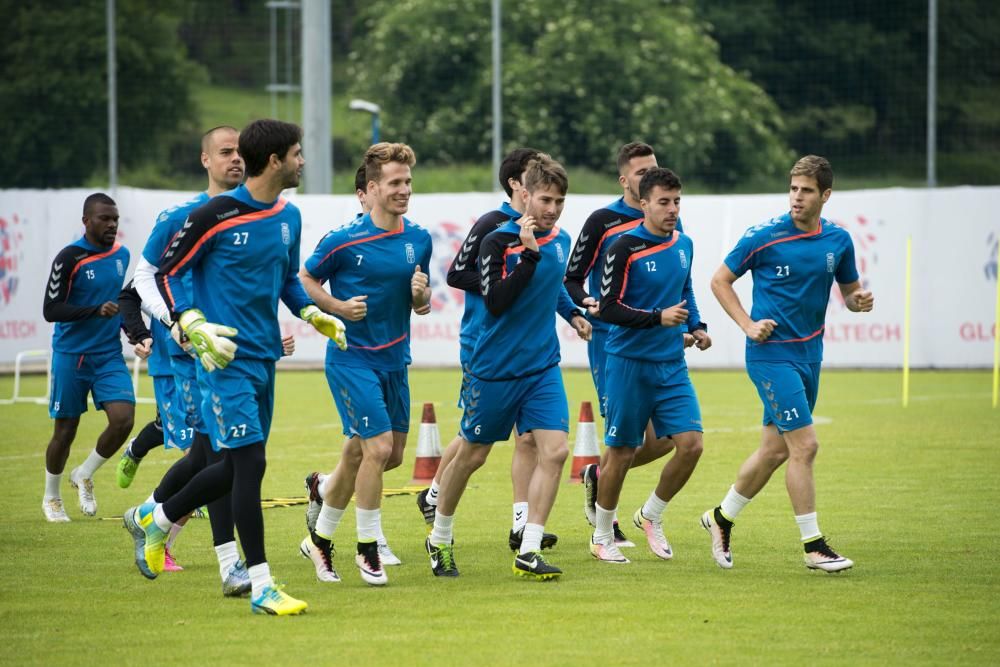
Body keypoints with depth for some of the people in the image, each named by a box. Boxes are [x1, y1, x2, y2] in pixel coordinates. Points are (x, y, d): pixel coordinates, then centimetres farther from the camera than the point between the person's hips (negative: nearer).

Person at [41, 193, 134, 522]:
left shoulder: (122, 255, 7)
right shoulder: (69, 258, -13)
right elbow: (50, 310, -16)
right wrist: (95, 310, -26)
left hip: (109, 355, 5)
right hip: (71, 356, -4)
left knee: (123, 418, -14)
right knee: (65, 430, 4)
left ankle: (85, 476, 11)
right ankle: (51, 497, 27)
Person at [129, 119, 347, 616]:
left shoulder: (289, 217, 9)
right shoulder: (216, 215, -13)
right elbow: (167, 271, -6)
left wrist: (312, 313, 7)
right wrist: (194, 326, -18)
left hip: (264, 359, 8)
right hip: (226, 359, -8)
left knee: (237, 468, 13)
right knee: (249, 462, -13)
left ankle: (156, 518, 38)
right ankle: (260, 587, -10)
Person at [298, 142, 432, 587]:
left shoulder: (418, 240, 4)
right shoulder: (344, 239, -12)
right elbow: (305, 280, -1)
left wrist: (422, 296, -9)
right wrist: (340, 308, -16)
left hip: (394, 360, 6)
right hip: (351, 357, -6)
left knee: (376, 453, 11)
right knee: (379, 446, -16)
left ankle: (320, 539, 31)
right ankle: (368, 547, -2)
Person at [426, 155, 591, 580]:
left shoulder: (561, 241, 5)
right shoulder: (498, 242, -15)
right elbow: (495, 302, -27)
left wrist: (572, 313, 13)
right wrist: (529, 253, -31)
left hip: (543, 367, 5)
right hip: (495, 369, -5)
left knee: (554, 450, -12)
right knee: (472, 455, 8)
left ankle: (528, 553, -10)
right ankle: (439, 540, 30)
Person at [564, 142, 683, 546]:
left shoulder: (670, 223, 9)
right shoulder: (603, 222, -5)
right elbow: (572, 278, -2)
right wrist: (586, 304, -21)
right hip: (610, 340, -5)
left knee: (665, 436, 0)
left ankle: (598, 476, 25)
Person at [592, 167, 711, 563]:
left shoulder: (683, 245, 7)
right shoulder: (625, 248, -13)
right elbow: (608, 309, -16)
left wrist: (696, 326, 8)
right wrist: (658, 318, -25)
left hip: (672, 366, 5)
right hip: (629, 365, -5)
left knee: (691, 444, -7)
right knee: (621, 454, 2)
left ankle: (651, 516, 16)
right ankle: (602, 537, 20)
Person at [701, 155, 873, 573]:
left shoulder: (838, 241, 3)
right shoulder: (764, 236, -11)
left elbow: (849, 289, 17)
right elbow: (720, 280, -1)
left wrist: (858, 300, -7)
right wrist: (749, 325, -11)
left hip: (809, 354, 6)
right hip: (771, 353, -6)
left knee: (776, 448, 13)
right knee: (804, 444, -13)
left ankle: (722, 518, 33)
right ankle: (813, 545, -6)